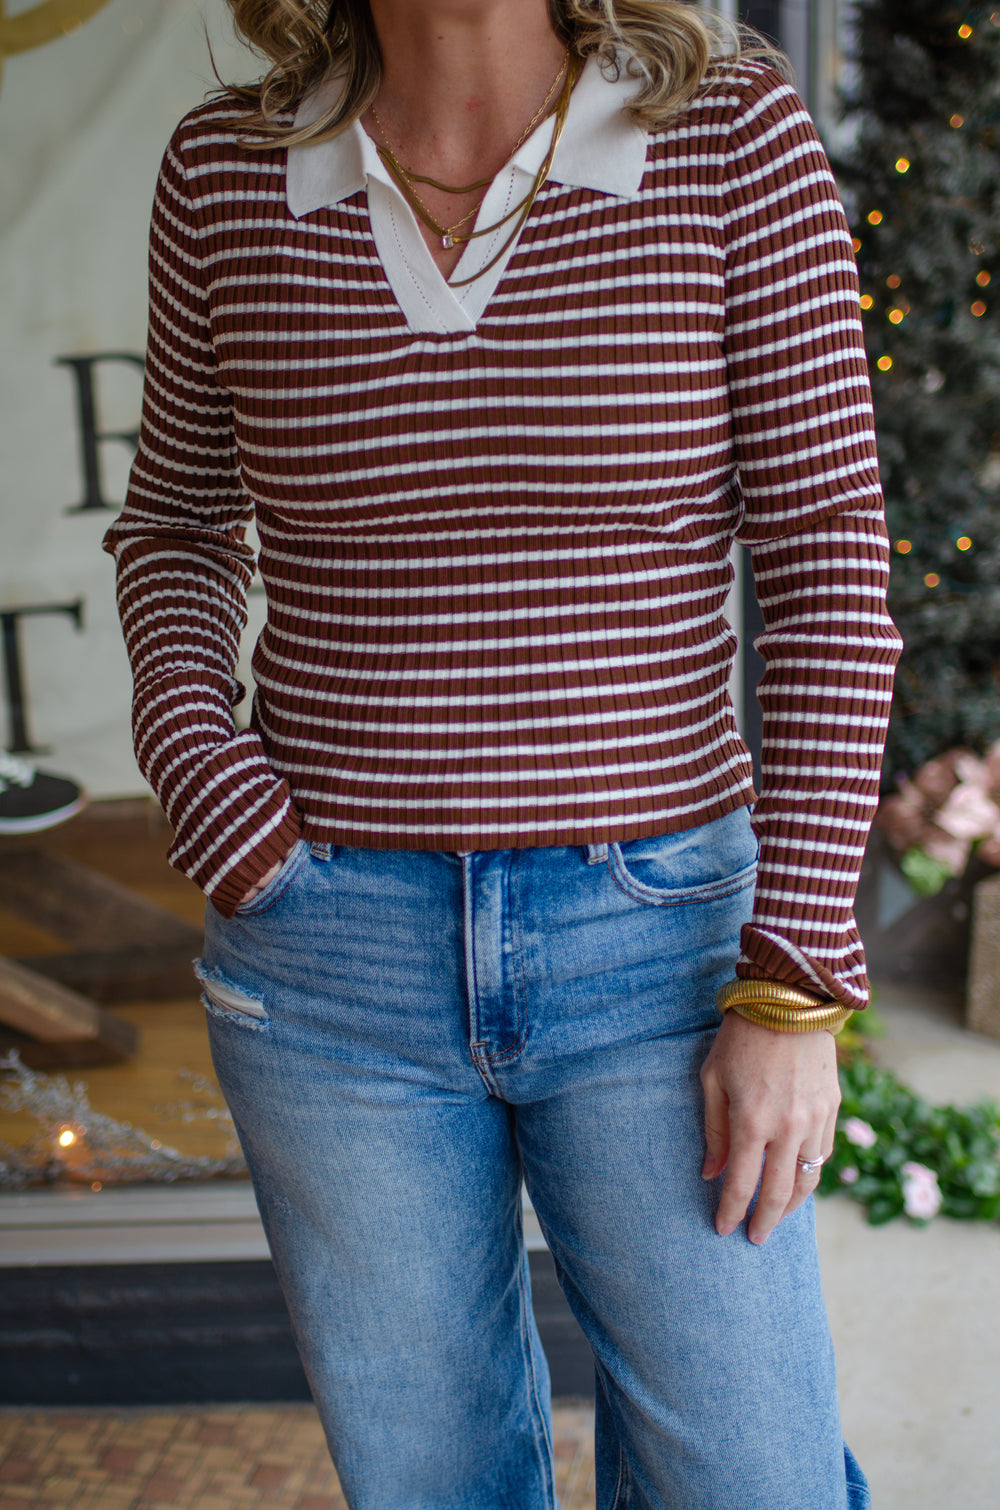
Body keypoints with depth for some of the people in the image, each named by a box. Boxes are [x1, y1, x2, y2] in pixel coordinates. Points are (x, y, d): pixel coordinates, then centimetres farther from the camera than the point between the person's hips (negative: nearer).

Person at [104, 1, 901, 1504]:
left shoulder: (734, 133, -8)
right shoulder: (228, 173, -1)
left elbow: (830, 569, -8)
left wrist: (793, 988, -12)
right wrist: (211, 799, -5)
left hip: (654, 948, -1)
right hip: (339, 964, 2)